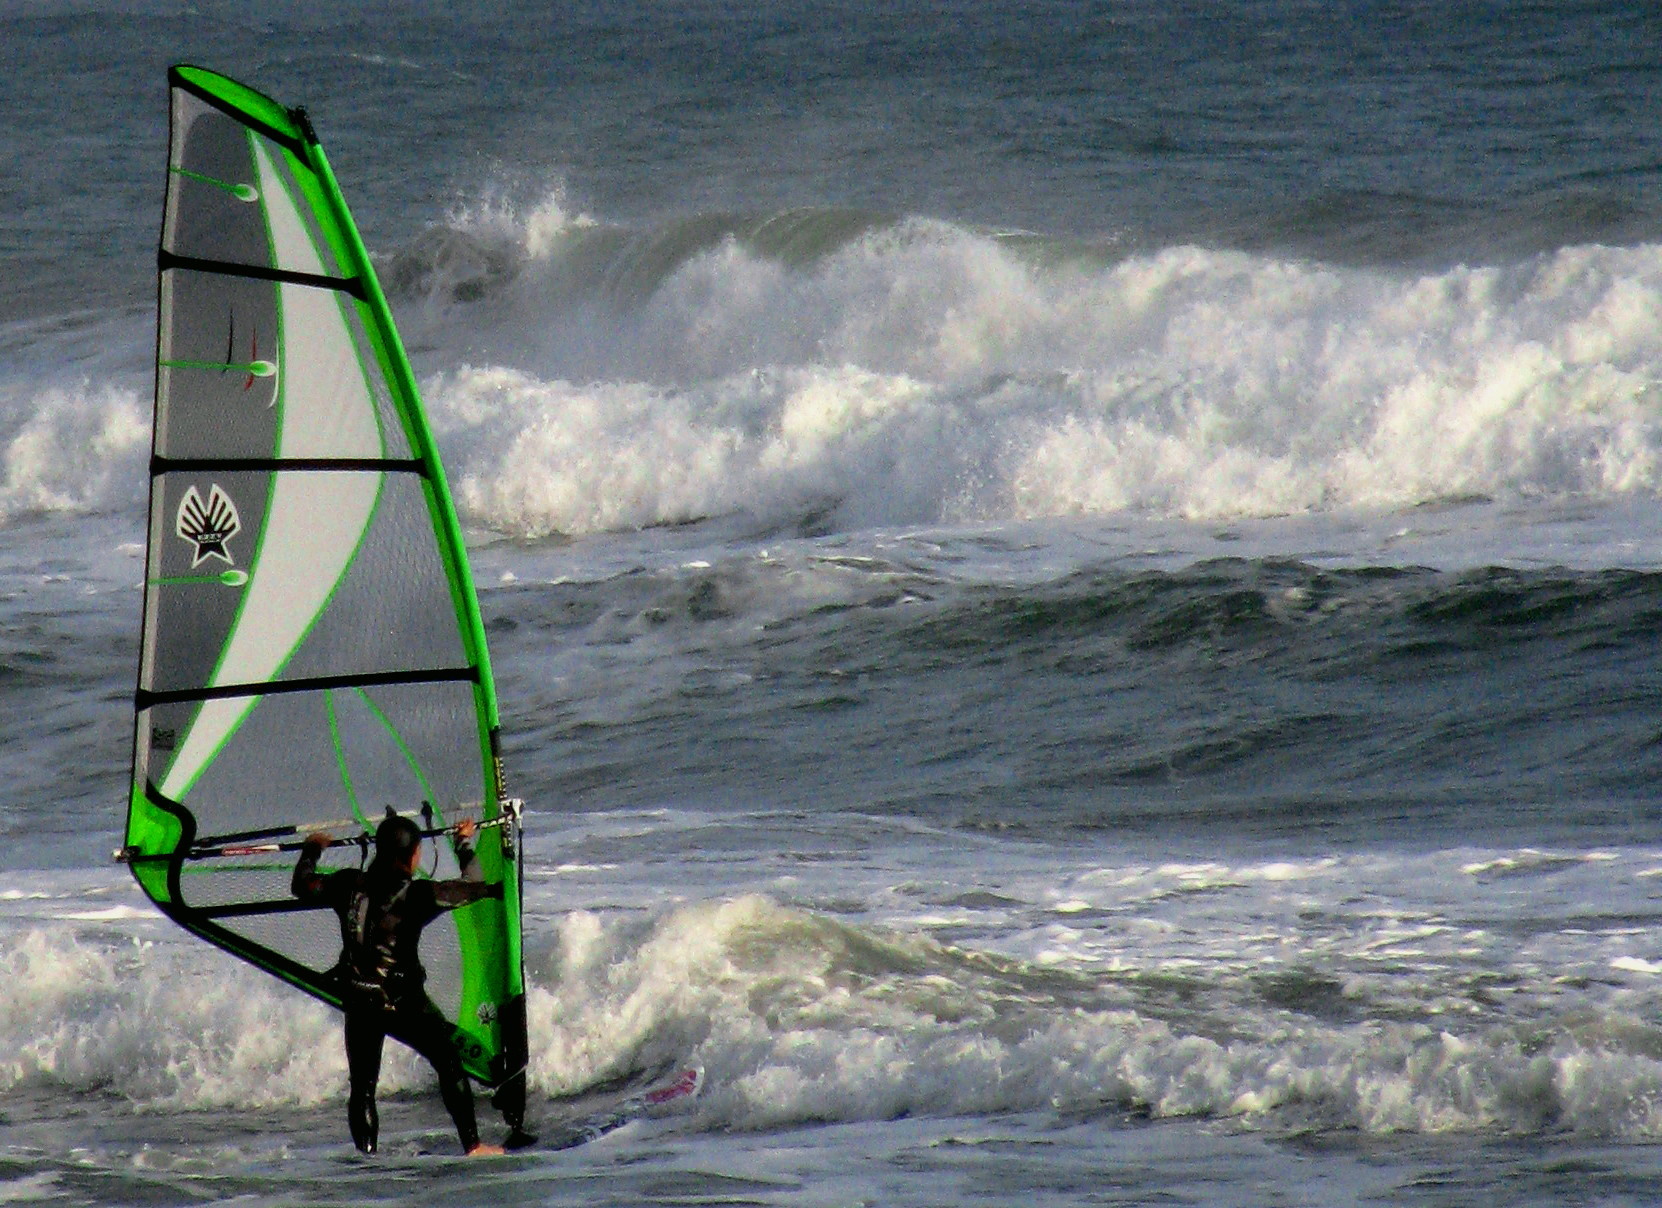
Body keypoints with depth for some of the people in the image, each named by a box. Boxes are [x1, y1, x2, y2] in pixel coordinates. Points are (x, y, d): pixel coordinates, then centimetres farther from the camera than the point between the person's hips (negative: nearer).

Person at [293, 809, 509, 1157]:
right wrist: (465, 844, 13)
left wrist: (311, 850, 31)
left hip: (358, 1003, 3)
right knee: (450, 1065, 12)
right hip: (404, 1003, -3)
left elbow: (303, 885, 12)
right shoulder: (418, 895, -15)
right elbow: (474, 886, -4)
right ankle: (472, 1145, 11)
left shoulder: (348, 884, -5)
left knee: (362, 1086, 13)